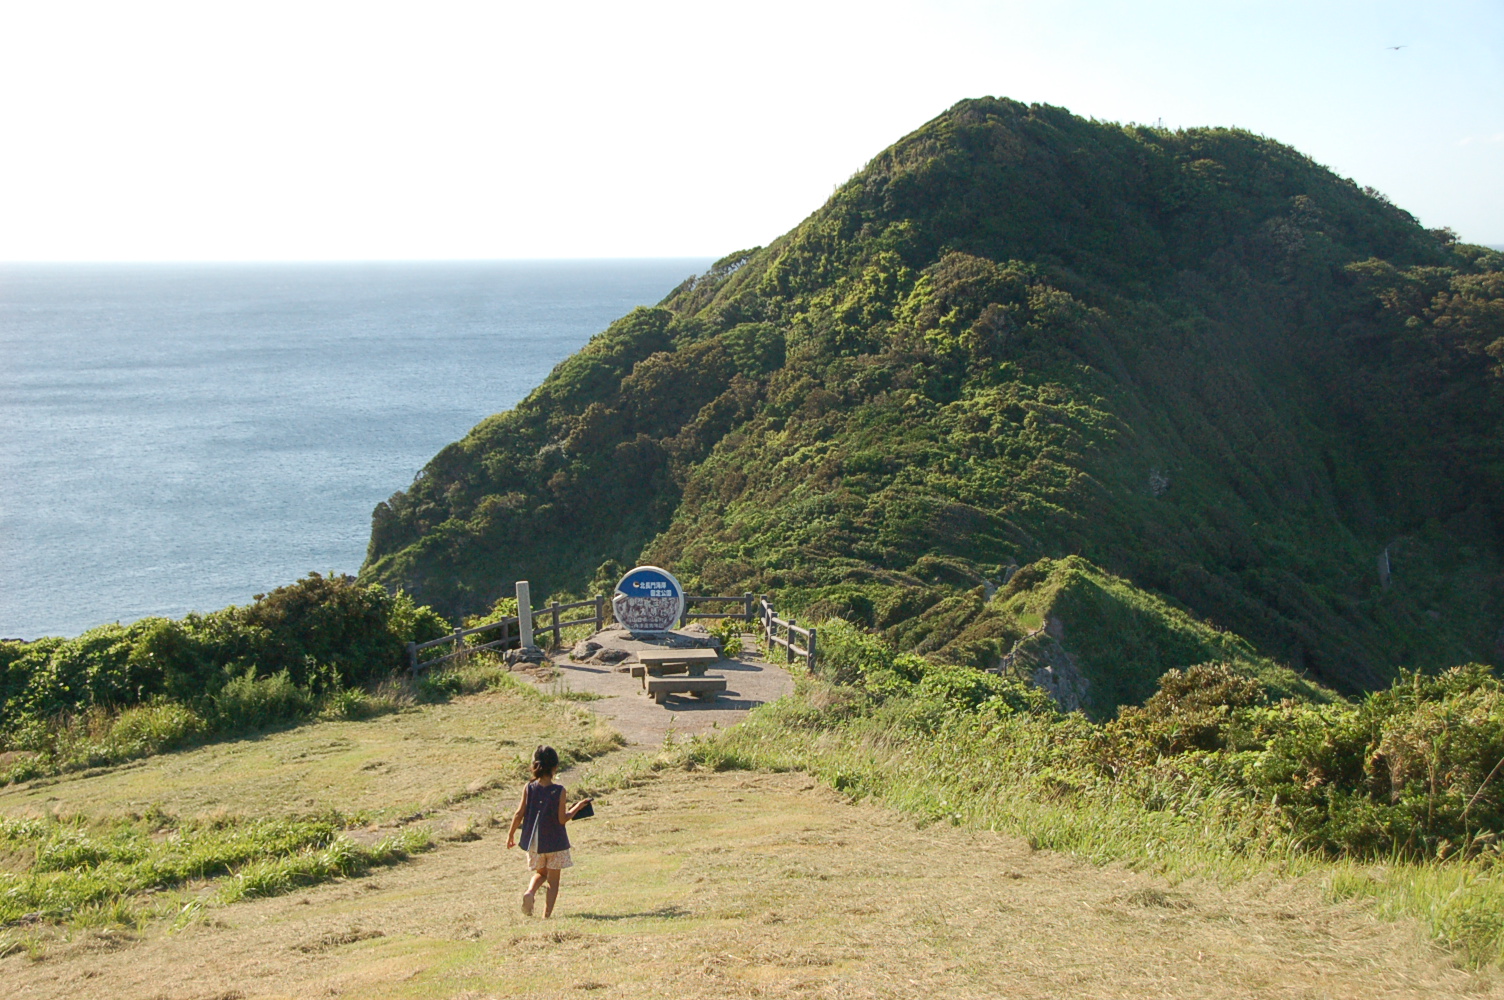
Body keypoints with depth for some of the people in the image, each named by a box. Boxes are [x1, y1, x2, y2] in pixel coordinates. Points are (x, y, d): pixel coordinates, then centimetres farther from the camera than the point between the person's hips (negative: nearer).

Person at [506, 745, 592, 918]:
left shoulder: (529, 788, -7)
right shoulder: (559, 791, -14)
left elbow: (519, 814, -4)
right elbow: (562, 819, -14)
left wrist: (511, 834, 9)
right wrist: (576, 808, 2)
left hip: (533, 842, 3)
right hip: (555, 842, -3)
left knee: (540, 873, 23)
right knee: (553, 879, 10)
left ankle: (530, 892, -6)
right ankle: (547, 914, 4)